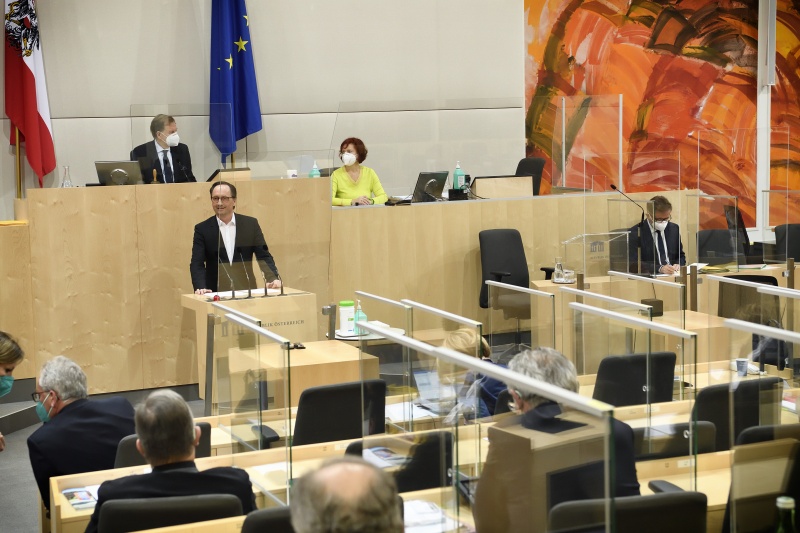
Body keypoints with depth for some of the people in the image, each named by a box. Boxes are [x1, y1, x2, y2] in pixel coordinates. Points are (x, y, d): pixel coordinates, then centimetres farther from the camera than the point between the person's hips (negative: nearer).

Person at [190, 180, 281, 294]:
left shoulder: (251, 224, 7)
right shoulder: (202, 229, 4)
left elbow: (264, 256, 6)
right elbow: (197, 264, -3)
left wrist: (274, 279, -11)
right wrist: (200, 288, -21)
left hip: (246, 291, 1)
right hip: (216, 293, -1)